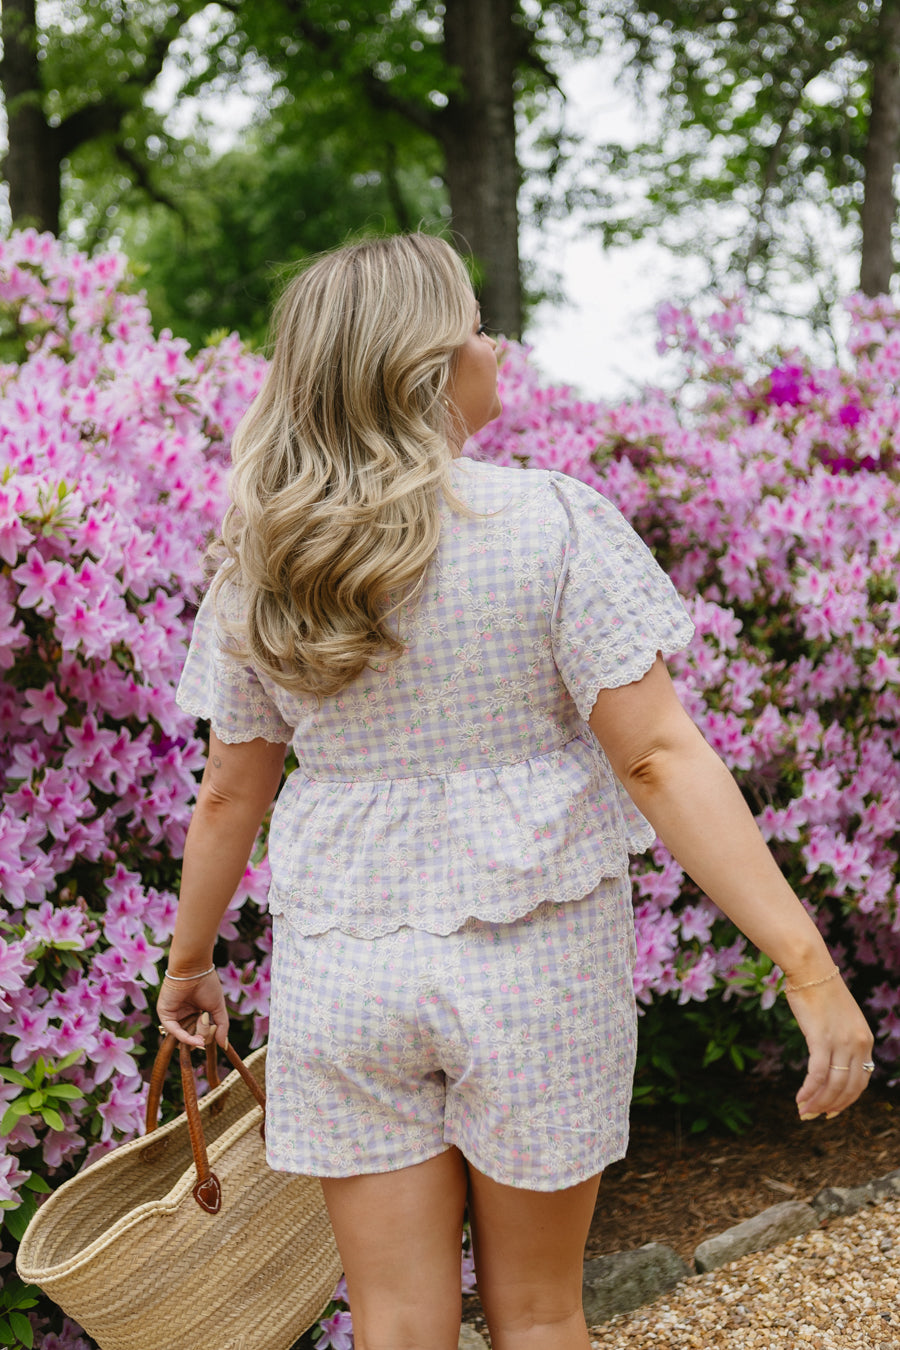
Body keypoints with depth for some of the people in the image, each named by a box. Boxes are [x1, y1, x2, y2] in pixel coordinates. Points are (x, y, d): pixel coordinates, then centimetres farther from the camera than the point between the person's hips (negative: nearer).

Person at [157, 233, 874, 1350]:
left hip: (342, 970, 3)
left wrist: (189, 963, 22)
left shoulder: (263, 568, -1)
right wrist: (810, 969, -17)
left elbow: (229, 797, 6)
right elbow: (659, 760, -18)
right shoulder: (554, 525, -13)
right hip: (535, 963, -2)